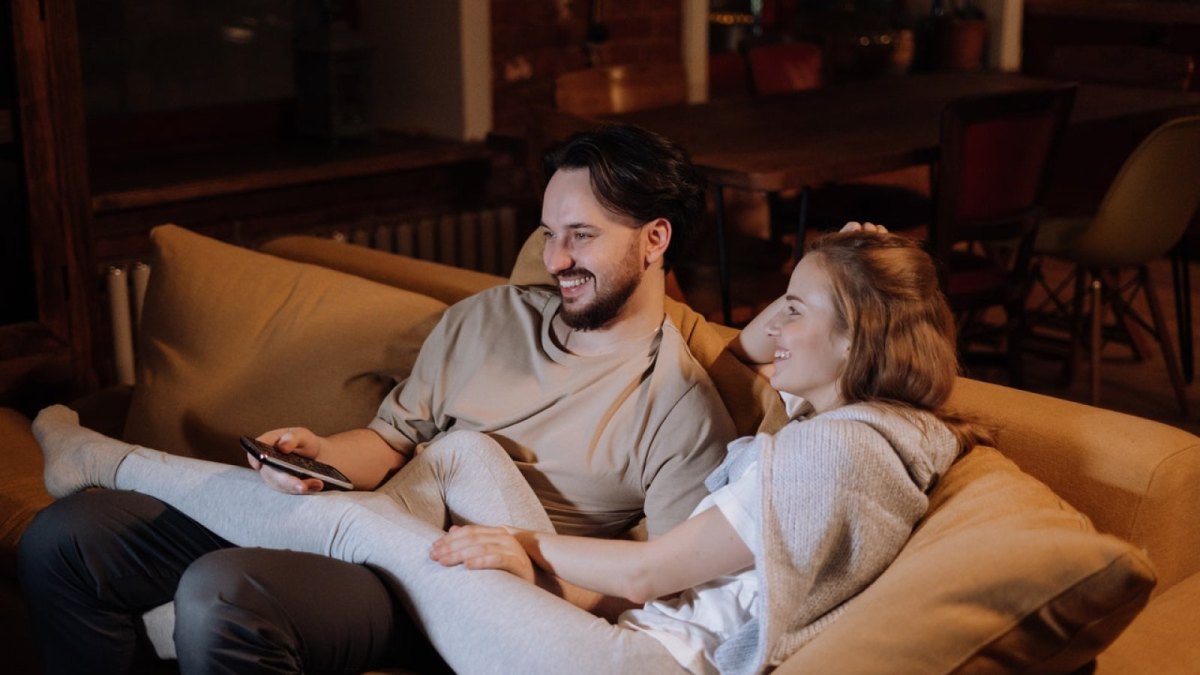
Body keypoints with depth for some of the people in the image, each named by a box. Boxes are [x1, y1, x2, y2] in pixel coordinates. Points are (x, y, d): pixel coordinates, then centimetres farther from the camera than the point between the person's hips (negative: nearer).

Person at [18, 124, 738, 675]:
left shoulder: (680, 407, -6)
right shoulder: (486, 317, 14)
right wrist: (319, 454, -5)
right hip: (347, 526, 8)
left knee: (218, 595, -36)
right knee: (64, 536, 0)